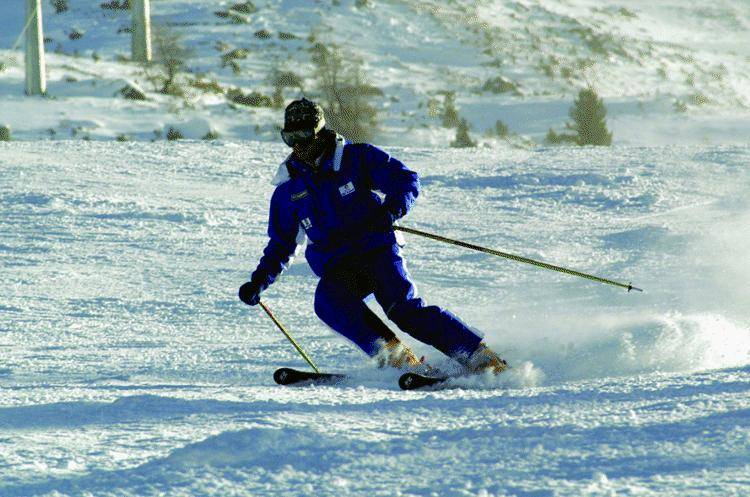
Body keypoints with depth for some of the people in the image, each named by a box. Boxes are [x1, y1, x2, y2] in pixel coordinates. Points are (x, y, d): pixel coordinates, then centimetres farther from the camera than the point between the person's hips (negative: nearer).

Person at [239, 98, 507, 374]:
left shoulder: (357, 158, -1)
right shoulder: (288, 189, 10)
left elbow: (406, 179, -3)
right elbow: (281, 244, 20)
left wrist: (392, 209, -23)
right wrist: (259, 280, 6)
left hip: (378, 250, -3)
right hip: (336, 268, 3)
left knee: (405, 309, -25)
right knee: (328, 299, -31)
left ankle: (483, 359, -22)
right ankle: (395, 357, -29)